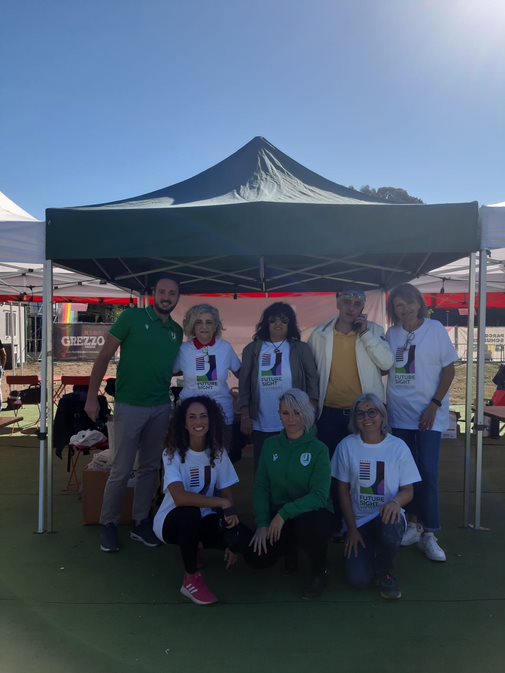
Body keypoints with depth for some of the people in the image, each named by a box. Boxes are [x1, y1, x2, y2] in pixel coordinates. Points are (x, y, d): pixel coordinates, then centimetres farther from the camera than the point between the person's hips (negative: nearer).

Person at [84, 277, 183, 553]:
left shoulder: (177, 331, 8)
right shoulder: (132, 317, -6)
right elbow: (104, 356, -6)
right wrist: (92, 397, -10)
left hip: (161, 408, 5)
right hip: (129, 406, -5)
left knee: (150, 468, 13)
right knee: (121, 470, 1)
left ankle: (140, 523, 28)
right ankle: (108, 524, 22)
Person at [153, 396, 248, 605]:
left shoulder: (218, 452, -7)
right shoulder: (172, 454, -21)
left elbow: (227, 493, -6)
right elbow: (180, 497, -35)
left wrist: (232, 541, -16)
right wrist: (223, 504, -32)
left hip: (203, 520, 5)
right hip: (172, 520, -4)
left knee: (242, 537, -20)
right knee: (190, 513, -38)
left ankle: (193, 548, 13)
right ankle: (191, 578, -12)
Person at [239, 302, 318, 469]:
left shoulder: (301, 349, 2)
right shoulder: (252, 349, 4)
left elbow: (312, 382, 1)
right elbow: (244, 384, 4)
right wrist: (245, 416, -1)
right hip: (261, 425, 1)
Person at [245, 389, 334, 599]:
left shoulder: (318, 449, -12)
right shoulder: (270, 445, 0)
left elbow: (319, 495, -19)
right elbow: (261, 487, -1)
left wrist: (284, 513, -27)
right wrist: (262, 523, -13)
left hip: (312, 512, -3)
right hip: (277, 515, 4)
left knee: (306, 527, -37)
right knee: (256, 557, -18)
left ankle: (320, 572, -2)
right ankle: (290, 548, 18)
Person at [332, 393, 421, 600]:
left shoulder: (398, 446, -5)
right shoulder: (347, 446, -5)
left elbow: (408, 490, -2)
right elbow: (343, 490, 0)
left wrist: (396, 501, -26)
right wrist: (352, 528, -5)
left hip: (387, 516, 0)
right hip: (359, 520, 0)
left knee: (390, 527, -37)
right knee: (359, 579, -17)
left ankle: (385, 573, -3)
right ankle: (368, 552, 20)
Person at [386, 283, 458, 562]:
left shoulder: (435, 329, -5)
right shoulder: (392, 334, 5)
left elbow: (449, 369, -5)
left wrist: (434, 405, -12)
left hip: (428, 414, -3)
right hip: (399, 413, 4)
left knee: (427, 472, -4)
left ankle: (428, 533, 9)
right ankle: (413, 523, 25)